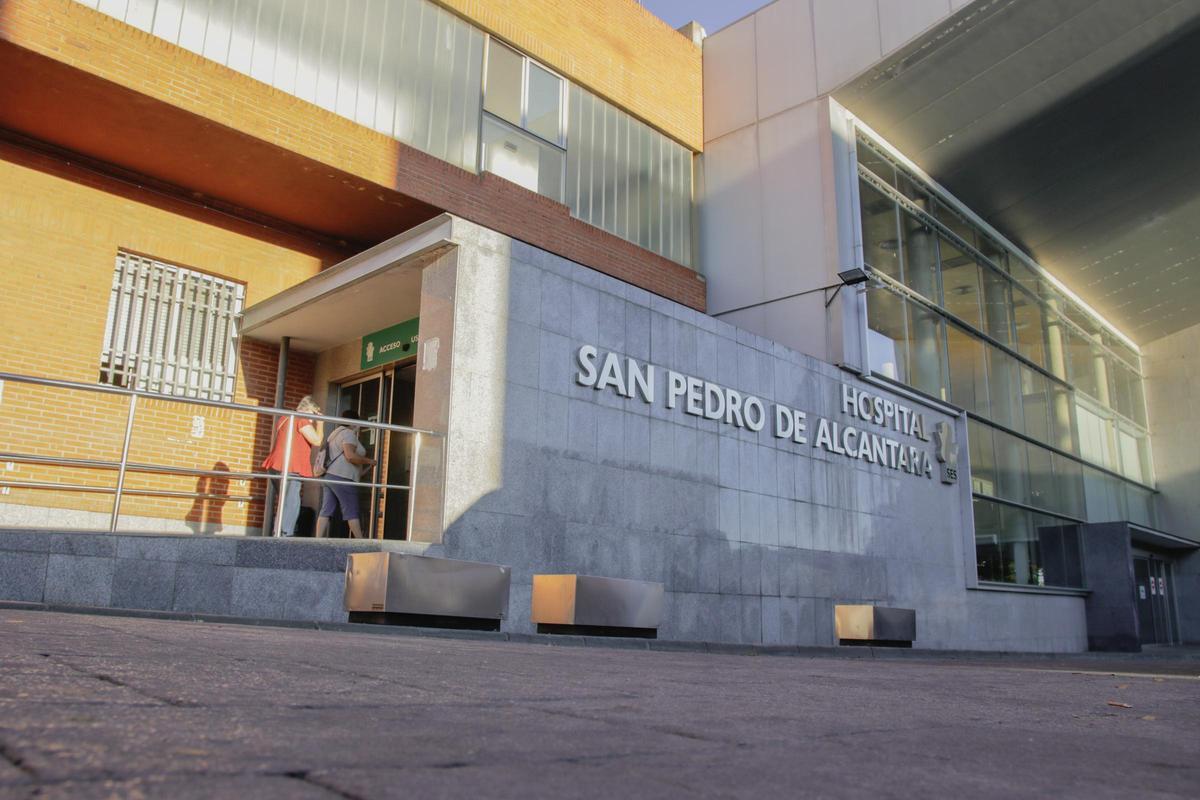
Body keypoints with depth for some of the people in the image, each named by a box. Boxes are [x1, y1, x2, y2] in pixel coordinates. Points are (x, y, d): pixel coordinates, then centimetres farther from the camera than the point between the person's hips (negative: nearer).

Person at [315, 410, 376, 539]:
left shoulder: (336, 433, 23)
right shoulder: (348, 433, -8)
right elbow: (350, 456, -19)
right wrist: (368, 461, -8)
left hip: (328, 476, 9)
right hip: (342, 478, -9)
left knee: (326, 511, 3)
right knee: (352, 512, -4)